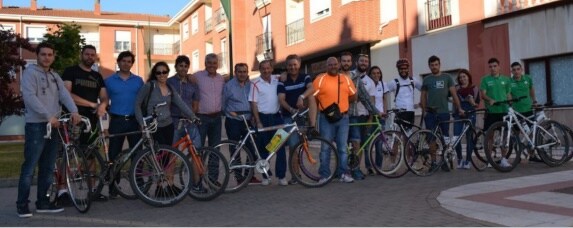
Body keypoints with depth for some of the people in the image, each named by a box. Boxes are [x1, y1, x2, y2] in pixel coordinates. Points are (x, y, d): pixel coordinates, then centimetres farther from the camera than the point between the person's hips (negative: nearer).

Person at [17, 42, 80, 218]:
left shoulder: (55, 76, 17)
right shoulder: (30, 72, -4)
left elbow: (64, 94, 2)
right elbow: (30, 97, -16)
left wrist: (74, 111, -16)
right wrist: (49, 116, -22)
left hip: (54, 126, 7)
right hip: (36, 125, -7)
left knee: (48, 167, 10)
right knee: (30, 167, -5)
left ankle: (43, 202, 18)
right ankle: (22, 204, 4)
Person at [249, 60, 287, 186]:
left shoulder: (277, 79, 6)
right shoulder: (256, 84, -4)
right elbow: (253, 104, -7)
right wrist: (258, 122, -12)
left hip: (276, 117, 3)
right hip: (263, 118, -3)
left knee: (280, 147, 0)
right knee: (263, 149, 5)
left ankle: (281, 176, 7)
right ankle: (265, 176, 15)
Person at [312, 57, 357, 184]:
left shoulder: (346, 79, 9)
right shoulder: (320, 79, -1)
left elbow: (353, 96, 13)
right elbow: (313, 99, -2)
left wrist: (341, 103, 4)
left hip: (343, 118, 3)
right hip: (326, 118, -3)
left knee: (342, 147, 7)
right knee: (325, 148, 1)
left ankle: (343, 174, 15)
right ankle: (324, 175, 7)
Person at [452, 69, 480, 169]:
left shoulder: (474, 89, 6)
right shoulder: (456, 88, 9)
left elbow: (477, 104, 7)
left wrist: (473, 103, -13)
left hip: (470, 114, -1)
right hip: (458, 114, 1)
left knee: (469, 138, 2)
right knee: (456, 138, -8)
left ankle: (468, 160, 11)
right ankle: (459, 158, 10)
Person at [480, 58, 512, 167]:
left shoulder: (505, 79, 12)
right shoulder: (485, 79, 5)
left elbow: (508, 94, 14)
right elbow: (483, 94, -3)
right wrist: (490, 100, -23)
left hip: (503, 110, 2)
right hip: (491, 111, -2)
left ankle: (503, 159, 11)